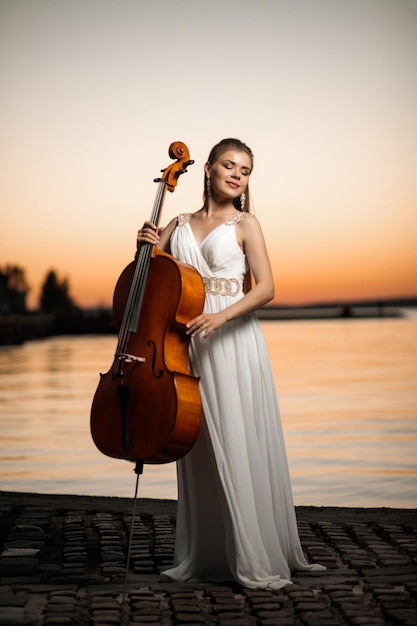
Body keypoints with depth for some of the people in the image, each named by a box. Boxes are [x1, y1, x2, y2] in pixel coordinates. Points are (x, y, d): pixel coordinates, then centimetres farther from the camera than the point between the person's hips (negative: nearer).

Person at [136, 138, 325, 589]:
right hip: (187, 344, 4)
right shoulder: (179, 226, 14)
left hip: (232, 344, -4)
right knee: (198, 452, 7)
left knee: (240, 449, -4)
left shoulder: (245, 225, 3)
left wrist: (220, 316, -22)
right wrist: (148, 247, -3)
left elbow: (265, 288, -8)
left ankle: (258, 560, 6)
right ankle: (202, 556, 19)